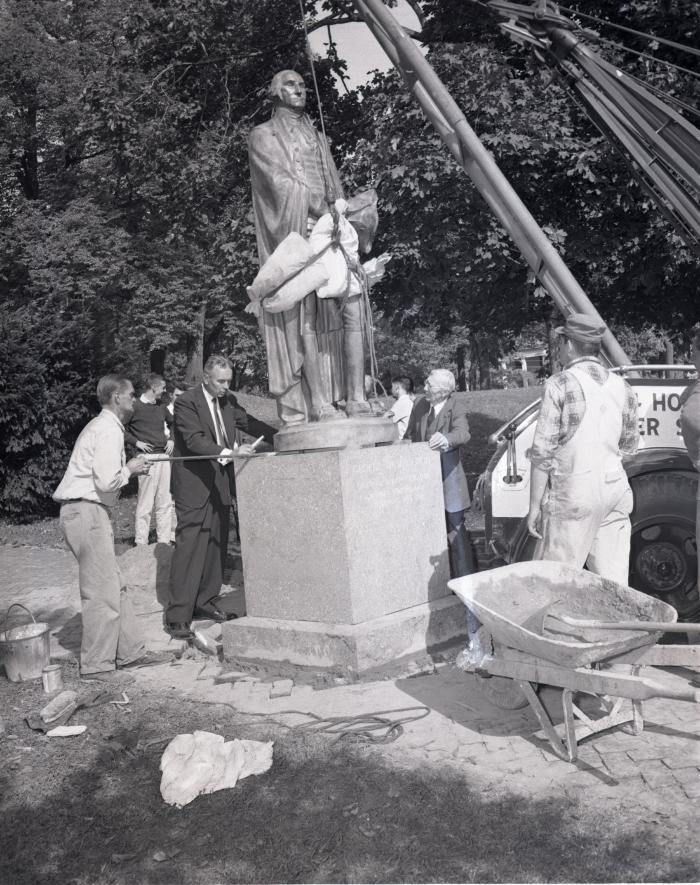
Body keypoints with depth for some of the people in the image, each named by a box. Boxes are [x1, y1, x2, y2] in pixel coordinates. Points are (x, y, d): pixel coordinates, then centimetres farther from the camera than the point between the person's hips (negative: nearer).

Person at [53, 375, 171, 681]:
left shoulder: (101, 426, 18)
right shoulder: (109, 431, -14)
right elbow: (107, 481, -22)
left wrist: (131, 468, 10)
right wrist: (129, 469, -4)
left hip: (86, 511, 11)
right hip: (86, 511, -11)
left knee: (114, 586, 14)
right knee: (102, 591, -5)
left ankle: (130, 650, 22)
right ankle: (97, 664, 4)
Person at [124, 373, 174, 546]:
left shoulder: (161, 407, 15)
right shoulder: (135, 406, -6)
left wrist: (171, 440, 15)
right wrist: (136, 442, -11)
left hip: (164, 458, 7)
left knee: (165, 504, 9)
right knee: (145, 504, -5)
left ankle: (164, 542, 16)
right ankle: (141, 545, 2)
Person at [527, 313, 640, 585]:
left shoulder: (560, 385, -10)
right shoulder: (621, 386, 6)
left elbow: (542, 452, -12)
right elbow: (629, 445, 15)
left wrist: (534, 505, -7)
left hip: (573, 495, -6)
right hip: (615, 490, 6)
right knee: (613, 581, 10)